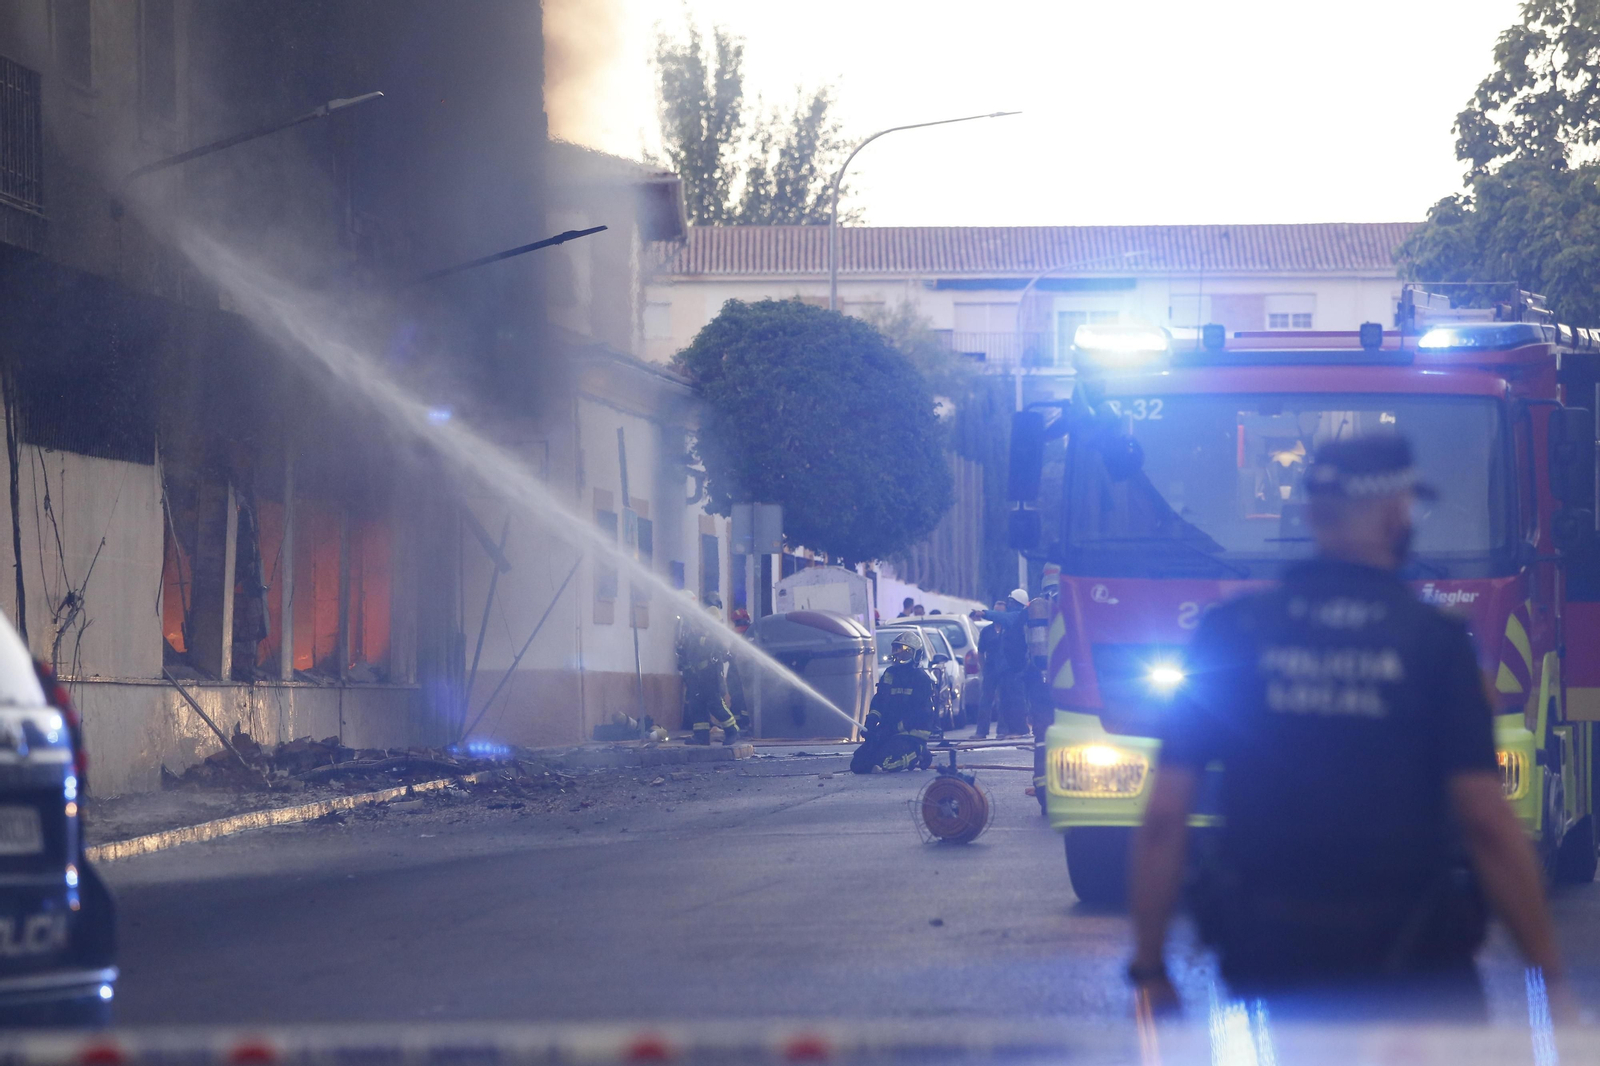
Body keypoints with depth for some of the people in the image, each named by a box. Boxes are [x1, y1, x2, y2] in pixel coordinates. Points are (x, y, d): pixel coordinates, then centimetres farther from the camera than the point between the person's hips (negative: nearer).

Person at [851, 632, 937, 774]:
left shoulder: (922, 678, -10)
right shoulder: (890, 674, 12)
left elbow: (922, 713, -16)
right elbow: (878, 701, 14)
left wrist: (897, 727, -21)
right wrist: (872, 719, -6)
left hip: (912, 731, -8)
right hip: (889, 729, 8)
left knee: (882, 762, -30)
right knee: (858, 764, -5)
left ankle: (917, 755, 1)